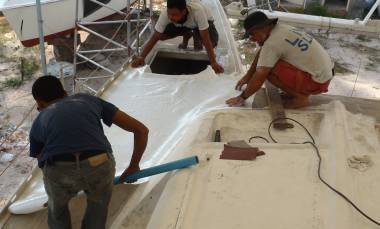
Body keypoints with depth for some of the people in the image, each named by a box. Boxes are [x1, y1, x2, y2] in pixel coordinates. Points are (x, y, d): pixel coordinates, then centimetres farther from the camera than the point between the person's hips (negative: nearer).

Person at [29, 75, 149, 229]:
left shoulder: (38, 122, 31)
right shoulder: (90, 100, 31)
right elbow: (141, 130, 29)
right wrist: (134, 166, 43)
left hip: (59, 170, 0)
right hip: (99, 165, 0)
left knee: (57, 209, 36)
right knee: (98, 206, 35)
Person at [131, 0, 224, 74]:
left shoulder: (197, 11, -46)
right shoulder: (165, 14, -36)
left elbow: (206, 40, -43)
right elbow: (155, 37, -31)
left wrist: (213, 63, -49)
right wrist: (141, 57, -43)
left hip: (203, 22, -3)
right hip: (180, 25, 3)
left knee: (213, 43, -30)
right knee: (161, 36, -19)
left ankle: (197, 36, 6)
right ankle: (187, 35, 11)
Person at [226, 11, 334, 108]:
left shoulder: (272, 43, -21)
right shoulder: (280, 29, 5)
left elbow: (258, 79, -18)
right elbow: (261, 54, 20)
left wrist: (242, 97, -4)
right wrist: (247, 76, 25)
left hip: (317, 81, -9)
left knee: (268, 71, -19)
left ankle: (301, 97, -5)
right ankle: (299, 91, 14)